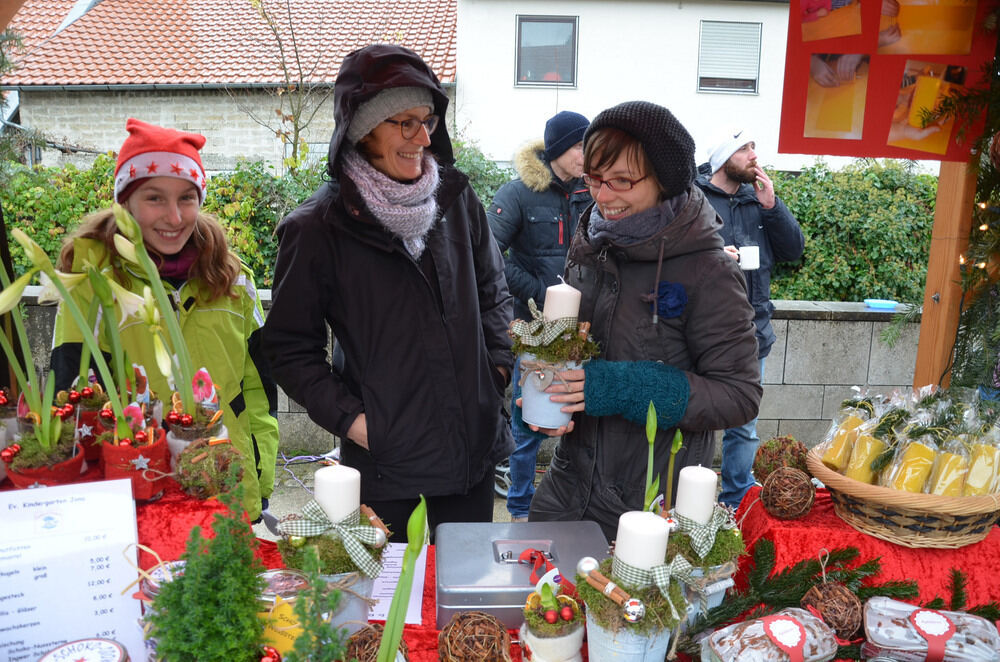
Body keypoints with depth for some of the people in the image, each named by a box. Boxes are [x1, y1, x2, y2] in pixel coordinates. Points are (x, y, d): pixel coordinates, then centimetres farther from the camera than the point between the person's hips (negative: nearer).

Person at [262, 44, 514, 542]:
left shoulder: (455, 196, 1)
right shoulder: (318, 228, -12)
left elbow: (492, 292, 14)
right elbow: (291, 348, -4)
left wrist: (499, 366, 2)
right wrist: (349, 418, -12)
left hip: (473, 443, 4)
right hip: (383, 454, -3)